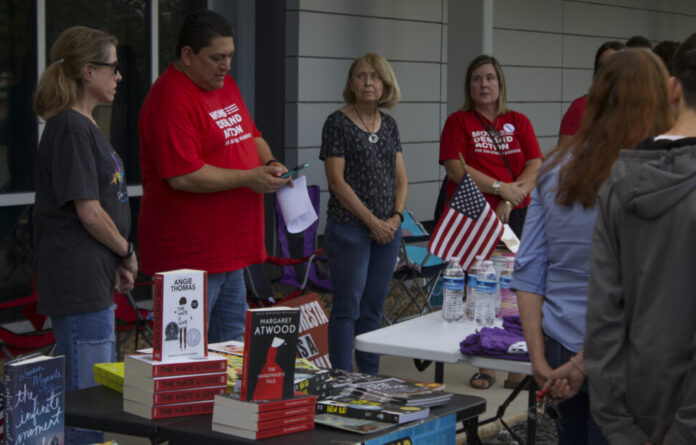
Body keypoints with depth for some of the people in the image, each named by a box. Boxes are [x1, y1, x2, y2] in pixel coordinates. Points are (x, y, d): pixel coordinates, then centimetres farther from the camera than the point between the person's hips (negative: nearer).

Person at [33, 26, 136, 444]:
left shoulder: (86, 126, 15)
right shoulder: (71, 129, -16)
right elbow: (88, 212, -19)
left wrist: (117, 264, 8)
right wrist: (127, 252, -4)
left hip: (94, 280, 11)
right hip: (79, 281, -11)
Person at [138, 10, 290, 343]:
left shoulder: (225, 85, 12)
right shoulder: (170, 100, -18)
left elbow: (250, 134, 23)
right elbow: (183, 177, -24)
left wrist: (269, 163, 1)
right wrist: (249, 178, -18)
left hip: (231, 246, 10)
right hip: (190, 253, -10)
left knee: (233, 340, 15)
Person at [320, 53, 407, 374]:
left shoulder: (389, 124, 12)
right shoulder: (338, 122, -6)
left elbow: (400, 178, 14)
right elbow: (337, 180, -12)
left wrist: (396, 216, -2)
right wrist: (371, 220, -13)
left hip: (387, 229, 6)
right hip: (349, 228, -6)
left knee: (374, 308, 11)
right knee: (347, 308, -2)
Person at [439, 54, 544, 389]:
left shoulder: (519, 122, 13)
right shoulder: (458, 122, 6)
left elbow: (536, 168, 4)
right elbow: (456, 169, -7)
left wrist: (510, 200, -10)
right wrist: (500, 187, -12)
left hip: (514, 215, 2)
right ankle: (486, 366, 6)